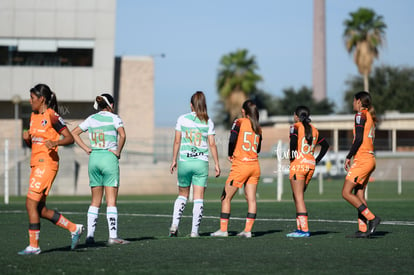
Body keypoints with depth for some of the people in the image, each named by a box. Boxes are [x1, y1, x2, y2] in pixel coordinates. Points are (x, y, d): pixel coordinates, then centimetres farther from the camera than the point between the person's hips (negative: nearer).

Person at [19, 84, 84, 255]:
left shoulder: (52, 116, -9)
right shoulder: (34, 116, 16)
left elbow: (70, 138, -10)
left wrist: (55, 142, -26)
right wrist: (26, 137, 2)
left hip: (47, 163, -9)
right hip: (36, 164, 9)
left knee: (31, 204, -11)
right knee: (41, 210, 6)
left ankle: (33, 246, -5)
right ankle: (74, 228, 16)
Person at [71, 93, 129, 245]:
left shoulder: (91, 119, 11)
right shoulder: (113, 118, -3)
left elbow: (74, 133, 11)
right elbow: (122, 135, -18)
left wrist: (87, 149, 6)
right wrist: (118, 151, -7)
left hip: (94, 158, 5)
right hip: (109, 158, -5)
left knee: (95, 201, 10)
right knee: (111, 201, -2)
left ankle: (90, 235, 4)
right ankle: (113, 236, -6)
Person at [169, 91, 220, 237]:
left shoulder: (182, 119, 1)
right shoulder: (208, 122, 1)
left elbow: (177, 141, 3)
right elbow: (212, 144, -1)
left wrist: (174, 160, 11)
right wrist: (216, 164, 5)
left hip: (184, 161, 1)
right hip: (201, 162, -1)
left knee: (182, 195, 16)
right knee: (198, 198, 3)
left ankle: (174, 224, 3)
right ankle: (194, 231, -1)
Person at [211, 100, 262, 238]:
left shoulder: (240, 122, -6)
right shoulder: (258, 128, 10)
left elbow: (232, 140, -16)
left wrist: (230, 155, -1)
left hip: (240, 165, -6)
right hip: (255, 166, 6)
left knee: (226, 197, 3)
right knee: (251, 199, 4)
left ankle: (223, 229, 2)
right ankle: (248, 230, 1)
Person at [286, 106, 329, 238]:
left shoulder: (295, 127, -5)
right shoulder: (313, 129, 14)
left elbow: (293, 139, -23)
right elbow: (325, 145, 18)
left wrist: (292, 156, -11)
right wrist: (317, 160, 15)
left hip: (298, 164, -7)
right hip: (311, 165, 7)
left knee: (299, 197, -6)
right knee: (297, 197, 16)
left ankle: (304, 229, -12)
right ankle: (299, 227, 15)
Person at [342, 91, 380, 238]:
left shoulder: (361, 115, -9)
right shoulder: (370, 116, 18)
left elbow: (359, 139, -16)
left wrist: (348, 157, -10)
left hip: (362, 160, -9)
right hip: (370, 159, 9)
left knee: (346, 193, -8)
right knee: (359, 194, 8)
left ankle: (372, 218, -14)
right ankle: (363, 230, 4)